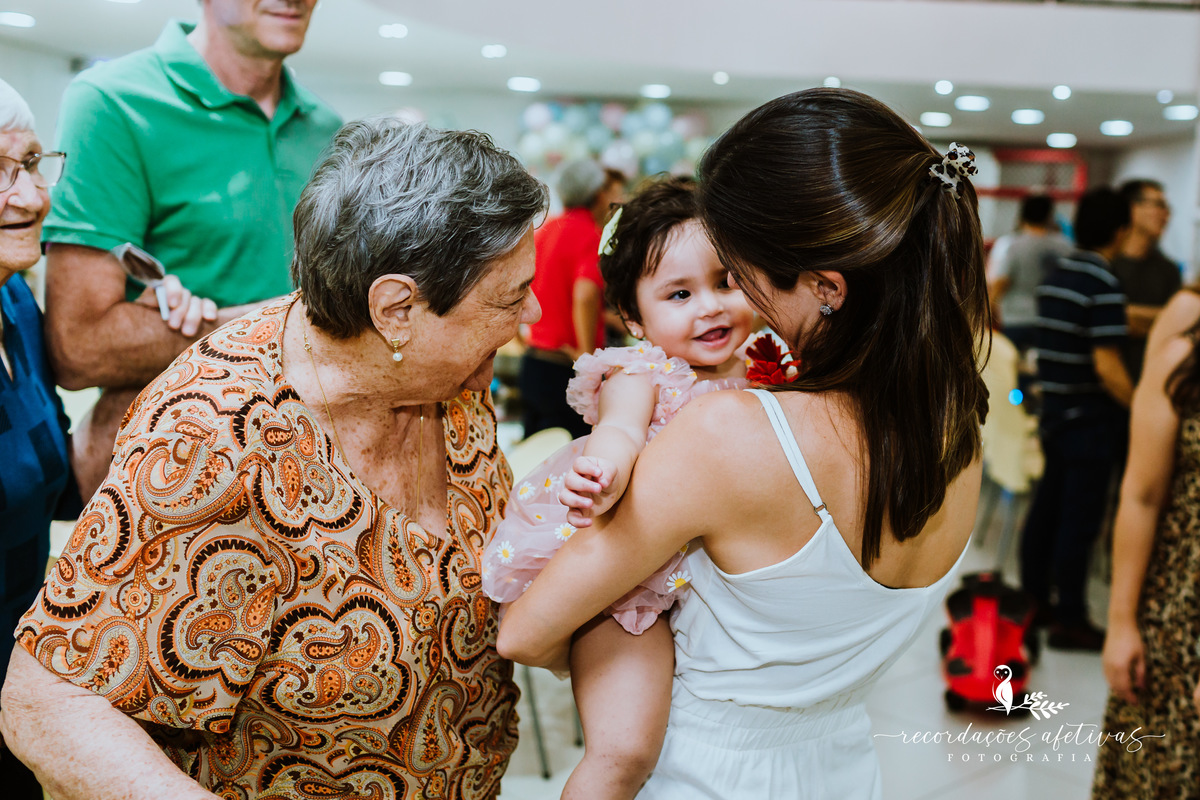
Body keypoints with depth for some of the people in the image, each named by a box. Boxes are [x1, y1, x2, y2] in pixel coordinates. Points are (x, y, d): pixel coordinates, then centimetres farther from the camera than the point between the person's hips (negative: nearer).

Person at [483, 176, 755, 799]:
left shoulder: (758, 371, 7)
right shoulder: (640, 373, -12)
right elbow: (620, 429, -35)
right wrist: (606, 469, -56)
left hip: (714, 577, 7)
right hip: (625, 580, -7)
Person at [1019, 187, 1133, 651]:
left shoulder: (1055, 277, 8)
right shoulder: (1104, 287, -18)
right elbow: (1107, 366, -21)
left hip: (1054, 412, 8)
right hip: (1091, 418, -8)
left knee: (1047, 508, 15)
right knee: (1079, 521, -1)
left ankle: (1033, 599, 25)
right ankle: (1070, 621, 6)